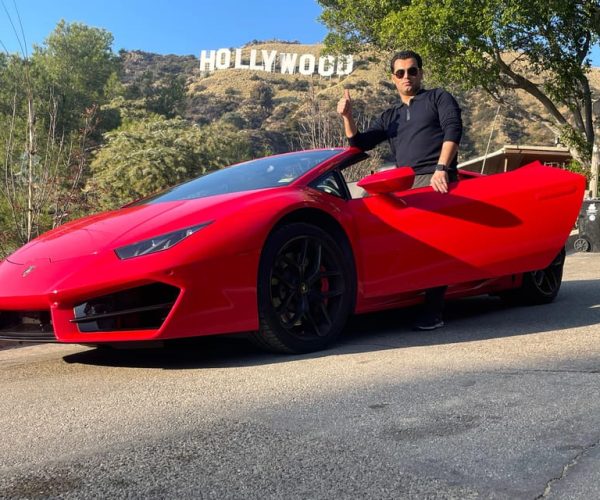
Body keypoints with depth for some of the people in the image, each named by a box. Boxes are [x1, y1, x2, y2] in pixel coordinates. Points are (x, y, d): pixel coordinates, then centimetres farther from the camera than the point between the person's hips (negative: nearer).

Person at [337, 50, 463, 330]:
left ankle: (433, 310, -12)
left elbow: (453, 129, 0)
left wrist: (441, 168, -14)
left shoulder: (438, 98, 17)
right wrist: (347, 117, 5)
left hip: (434, 180, -5)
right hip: (404, 186, 5)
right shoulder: (389, 117, 30)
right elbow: (360, 144, 22)